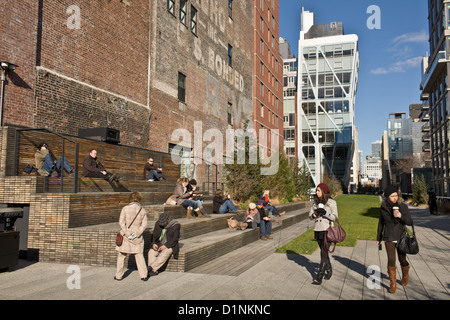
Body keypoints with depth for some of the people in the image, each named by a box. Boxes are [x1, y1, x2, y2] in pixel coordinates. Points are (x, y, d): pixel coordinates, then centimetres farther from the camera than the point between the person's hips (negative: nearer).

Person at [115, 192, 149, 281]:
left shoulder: (125, 208, -6)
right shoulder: (143, 211, -1)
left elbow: (121, 222, -11)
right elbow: (144, 224, -5)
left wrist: (127, 233, -11)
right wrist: (137, 233, -7)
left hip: (125, 236, -1)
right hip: (137, 237, 1)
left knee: (122, 255, 13)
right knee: (139, 255, 12)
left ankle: (119, 275, 20)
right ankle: (144, 275, 12)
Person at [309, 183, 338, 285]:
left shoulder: (331, 202, -4)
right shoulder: (315, 202, 10)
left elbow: (335, 217, -7)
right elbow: (310, 215, 11)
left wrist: (324, 213, -21)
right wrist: (313, 215, -11)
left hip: (327, 230, -5)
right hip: (317, 229, 5)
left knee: (324, 254, -9)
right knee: (324, 252, 16)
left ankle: (319, 277, -7)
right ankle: (329, 270, 34)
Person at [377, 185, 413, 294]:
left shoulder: (403, 206, -8)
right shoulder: (383, 208, -3)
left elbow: (410, 222, -6)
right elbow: (381, 223, 7)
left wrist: (401, 216, -26)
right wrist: (378, 238, 12)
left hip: (401, 237, 0)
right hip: (388, 238, 0)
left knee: (402, 260, 11)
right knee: (391, 261, -4)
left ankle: (405, 275, 42)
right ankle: (393, 284, 8)